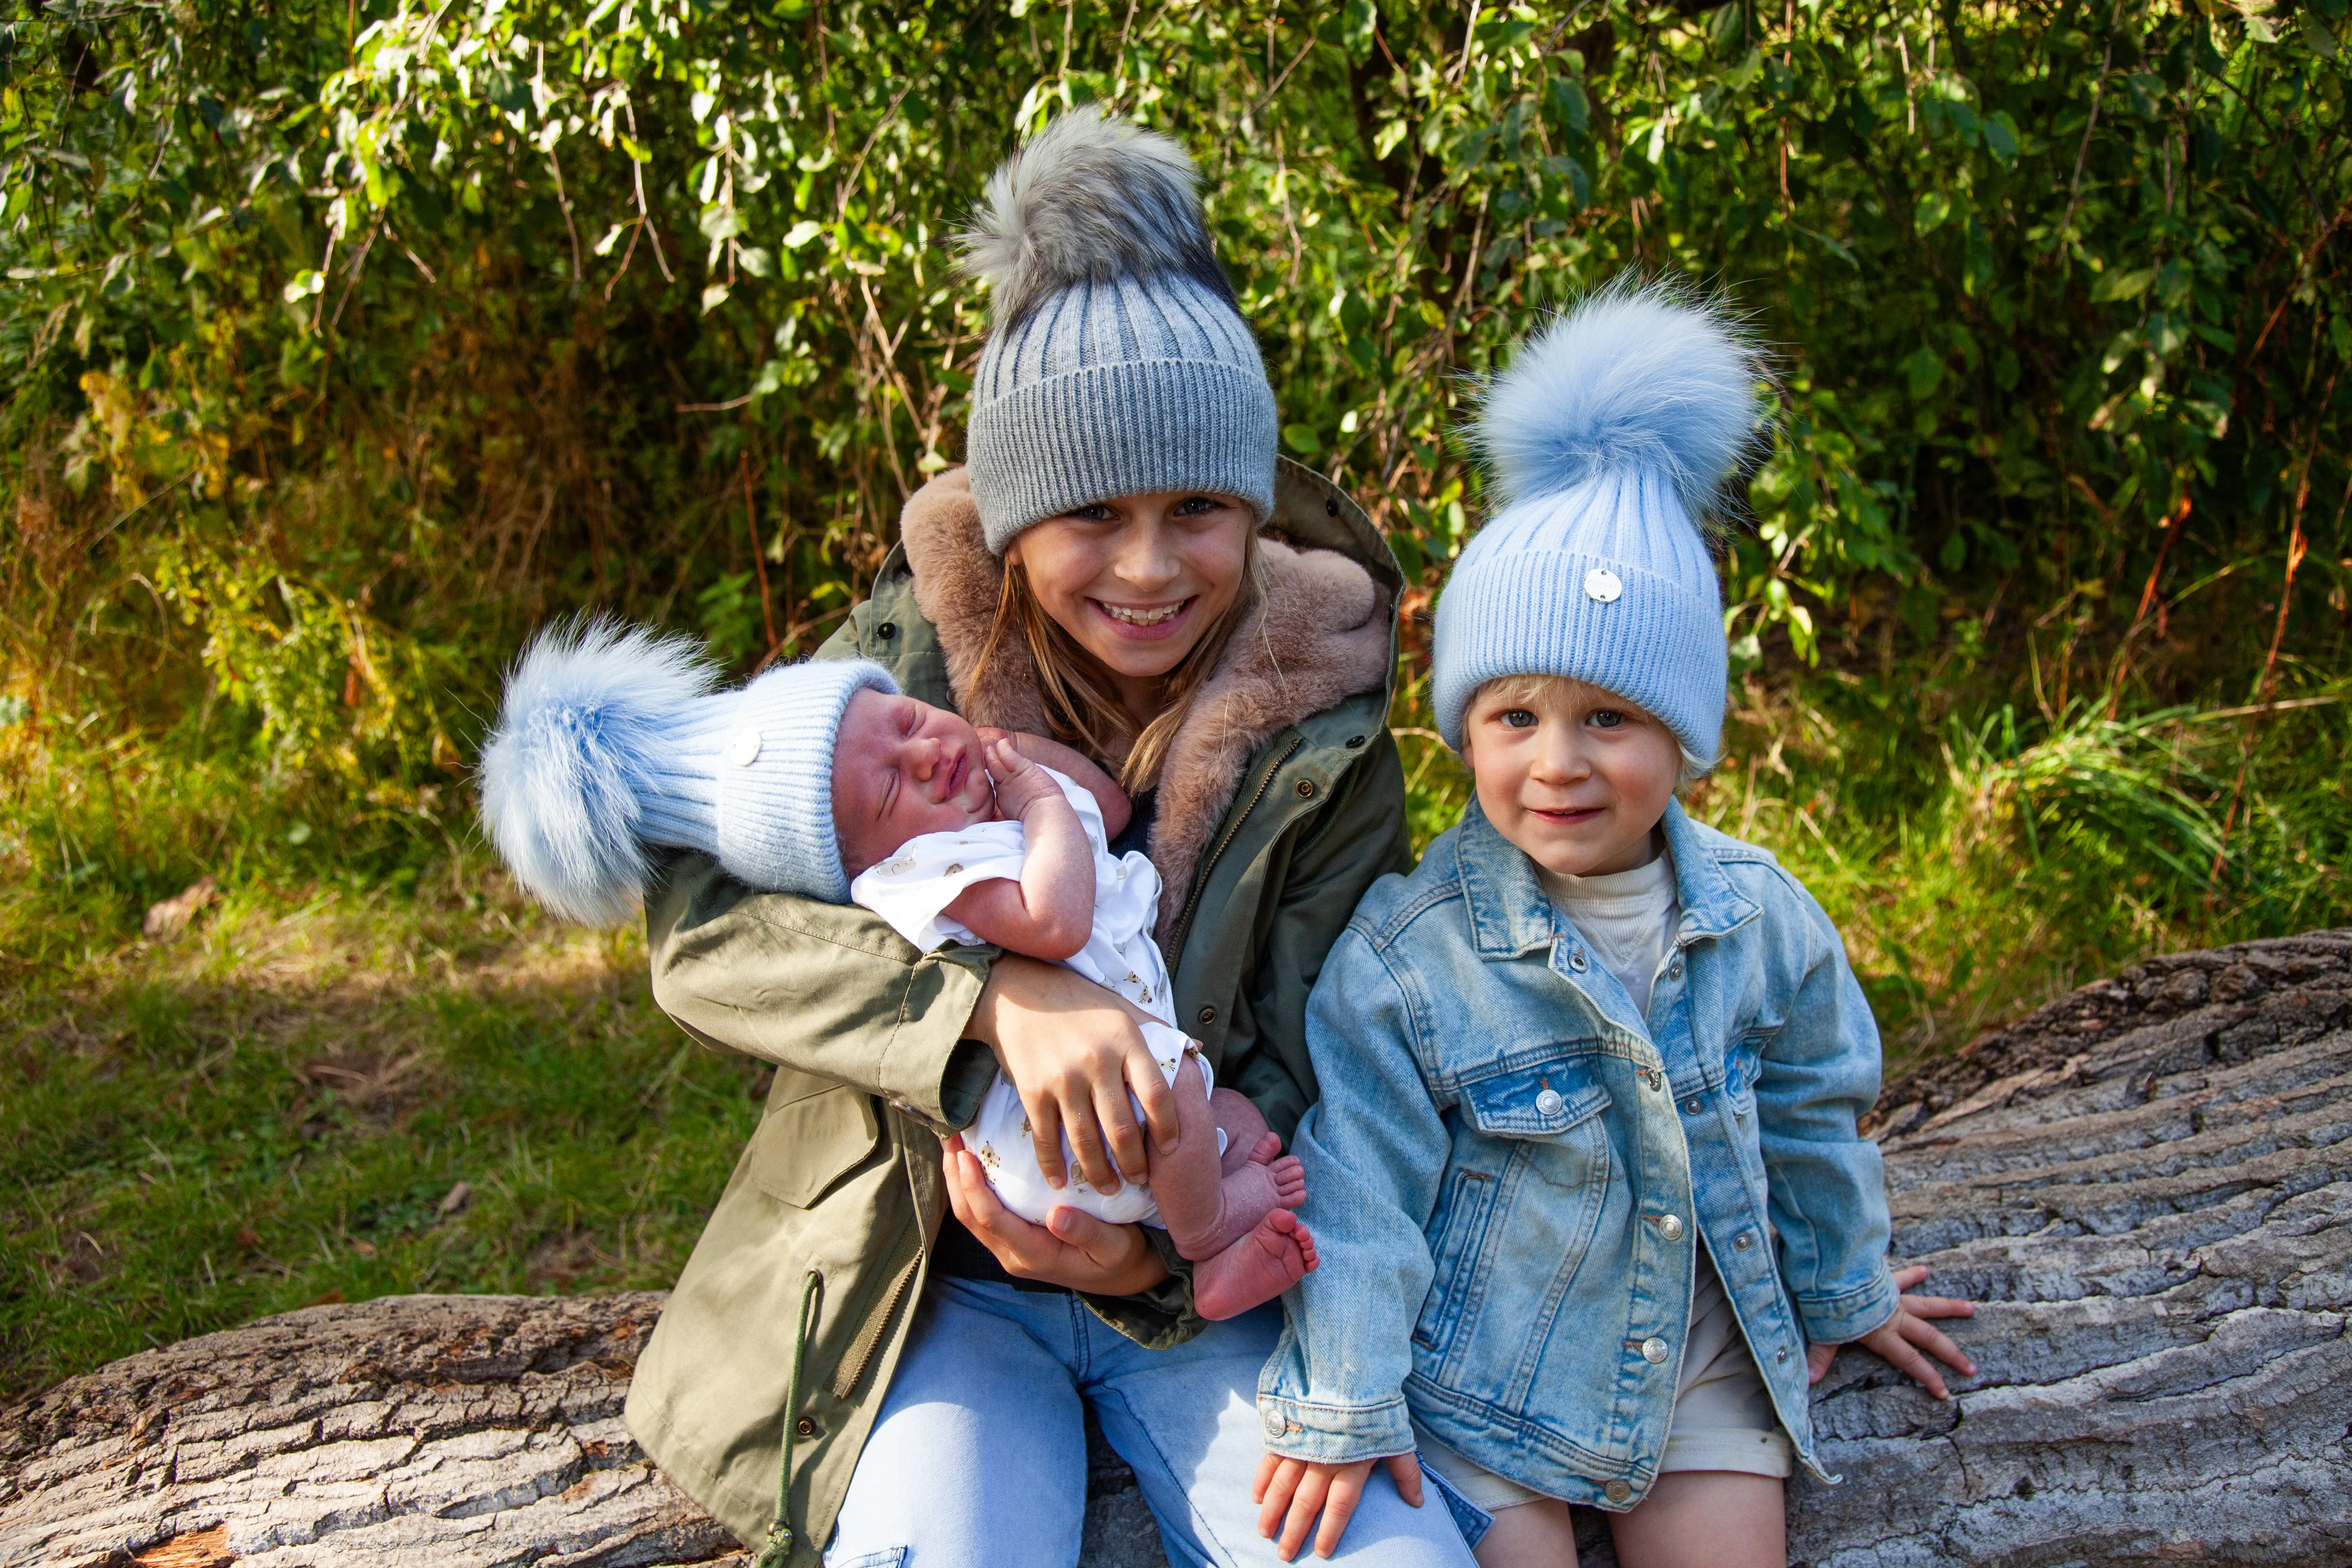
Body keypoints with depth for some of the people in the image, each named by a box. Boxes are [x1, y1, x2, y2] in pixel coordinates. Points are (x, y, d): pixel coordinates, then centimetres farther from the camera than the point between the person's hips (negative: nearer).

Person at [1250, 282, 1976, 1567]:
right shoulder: (1408, 953, -18)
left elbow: (1808, 1112, 9)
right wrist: (1340, 1403, -12)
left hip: (1700, 1359, 4)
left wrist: (1846, 1294, 21)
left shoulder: (1759, 917, -6)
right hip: (1484, 1364, -3)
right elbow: (1359, 1184, -14)